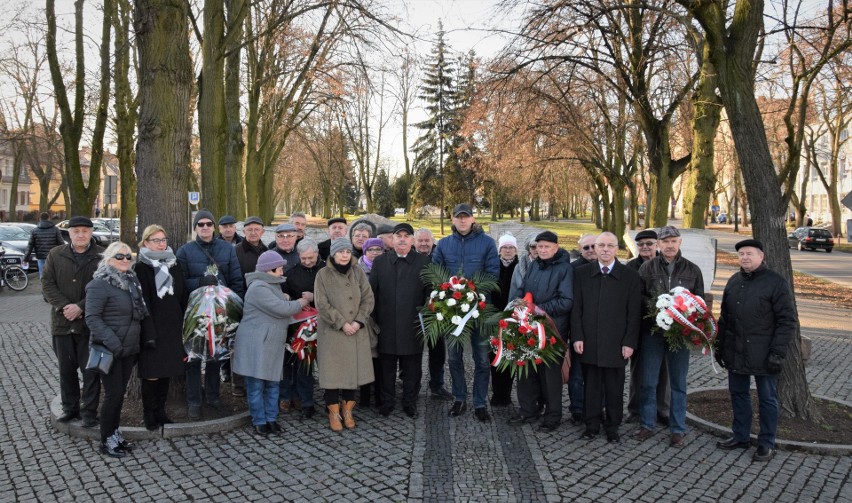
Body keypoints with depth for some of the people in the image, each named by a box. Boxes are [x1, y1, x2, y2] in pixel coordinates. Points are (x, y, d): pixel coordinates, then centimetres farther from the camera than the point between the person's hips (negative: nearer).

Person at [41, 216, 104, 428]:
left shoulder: (102, 256, -5)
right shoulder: (55, 255, 6)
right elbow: (47, 283, 2)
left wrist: (80, 307, -18)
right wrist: (64, 306, -12)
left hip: (90, 322, -3)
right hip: (63, 321, 4)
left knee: (90, 370, 2)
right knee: (66, 368, 14)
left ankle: (90, 411, 13)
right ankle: (70, 407, 29)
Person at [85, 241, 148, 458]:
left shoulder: (132, 280, 10)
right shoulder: (99, 284, -14)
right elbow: (92, 318, -19)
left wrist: (137, 342, 15)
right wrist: (112, 342, -26)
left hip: (129, 348, 7)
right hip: (110, 350, -7)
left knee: (120, 392, 14)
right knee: (114, 393, -2)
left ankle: (114, 432, 27)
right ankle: (106, 440, 13)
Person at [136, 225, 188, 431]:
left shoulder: (174, 265, 12)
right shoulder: (141, 267, -5)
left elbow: (183, 297, 12)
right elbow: (143, 302, -11)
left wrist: (183, 326, 6)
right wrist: (149, 332, -16)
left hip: (172, 327, 5)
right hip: (153, 327, -5)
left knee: (166, 371, 11)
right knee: (151, 373, -1)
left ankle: (160, 411, 23)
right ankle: (149, 414, 15)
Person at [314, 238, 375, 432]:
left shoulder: (357, 271, 4)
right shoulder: (323, 274, -5)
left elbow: (368, 298, 1)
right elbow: (322, 304, -10)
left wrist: (359, 321, -11)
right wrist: (342, 323, -15)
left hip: (356, 331, 3)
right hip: (332, 332, -3)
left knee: (353, 369, 7)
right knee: (333, 371, 0)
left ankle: (348, 410, 20)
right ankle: (334, 413, 13)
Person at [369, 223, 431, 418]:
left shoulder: (424, 262, 2)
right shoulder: (380, 262, 7)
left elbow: (430, 292, 0)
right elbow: (372, 293, 5)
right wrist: (374, 321, 0)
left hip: (413, 326, -1)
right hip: (386, 326, 1)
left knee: (412, 369, 9)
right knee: (387, 367, 11)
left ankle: (410, 403, 24)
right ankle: (387, 402, 25)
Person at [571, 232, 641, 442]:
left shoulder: (630, 276, 1)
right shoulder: (582, 273, 5)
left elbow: (634, 313, -1)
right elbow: (576, 308, 4)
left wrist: (629, 342, -5)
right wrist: (577, 337, -3)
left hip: (616, 345, -1)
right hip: (589, 343, 1)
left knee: (614, 389, 8)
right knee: (591, 387, 9)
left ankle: (612, 427, 23)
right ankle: (592, 425, 23)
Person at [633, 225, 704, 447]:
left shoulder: (692, 270, 6)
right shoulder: (647, 268, 3)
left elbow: (699, 301, 10)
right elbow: (639, 296, 2)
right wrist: (654, 305, -16)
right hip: (652, 330, 0)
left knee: (678, 382, 8)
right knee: (647, 380, 5)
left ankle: (678, 429, 19)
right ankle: (647, 424, 19)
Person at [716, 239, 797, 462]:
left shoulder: (776, 282, -9)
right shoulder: (734, 281, 10)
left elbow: (788, 322, -11)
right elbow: (724, 317, 15)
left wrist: (778, 352, -16)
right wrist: (720, 345, 12)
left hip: (763, 356, -6)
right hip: (736, 353, 6)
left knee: (767, 398, 7)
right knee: (738, 394, 14)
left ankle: (766, 443, 19)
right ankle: (740, 436, 28)